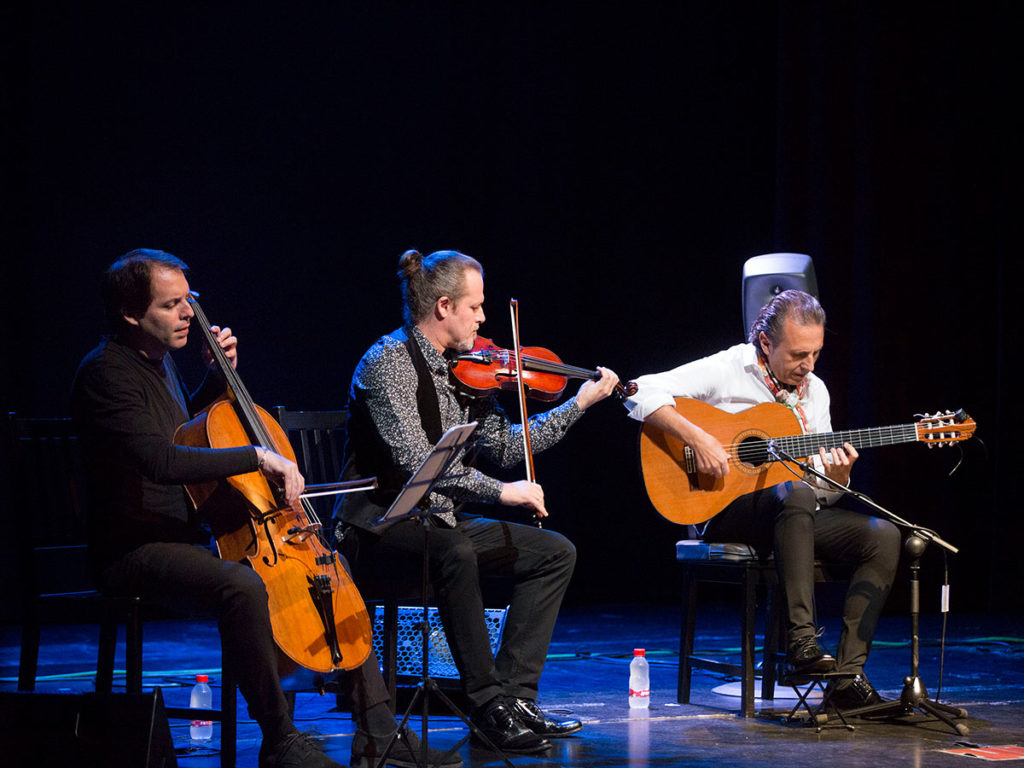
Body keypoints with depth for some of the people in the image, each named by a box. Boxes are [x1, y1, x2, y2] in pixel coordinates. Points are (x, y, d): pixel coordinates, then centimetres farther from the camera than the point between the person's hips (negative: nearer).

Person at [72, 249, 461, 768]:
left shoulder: (161, 360, 14)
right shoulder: (106, 372, -16)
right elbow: (161, 460, -30)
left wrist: (219, 375, 17)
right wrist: (257, 456, -28)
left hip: (186, 536, 11)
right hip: (133, 552, -10)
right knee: (241, 585, -38)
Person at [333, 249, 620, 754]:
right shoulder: (388, 362, -15)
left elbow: (505, 446, 15)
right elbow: (413, 461, -26)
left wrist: (580, 402, 13)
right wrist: (499, 491, -27)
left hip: (438, 522, 9)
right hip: (380, 524, -9)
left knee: (555, 553, -2)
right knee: (454, 552, -38)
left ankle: (514, 696, -9)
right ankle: (488, 703, -28)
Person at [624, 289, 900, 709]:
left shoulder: (814, 391, 12)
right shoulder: (728, 370, -6)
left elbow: (824, 491, 12)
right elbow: (643, 393, -17)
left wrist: (837, 478, -12)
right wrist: (698, 438, -26)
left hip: (794, 517, 7)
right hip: (724, 515, -7)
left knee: (883, 536, -15)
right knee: (794, 493, -39)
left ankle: (847, 674, -20)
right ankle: (801, 644, -39)